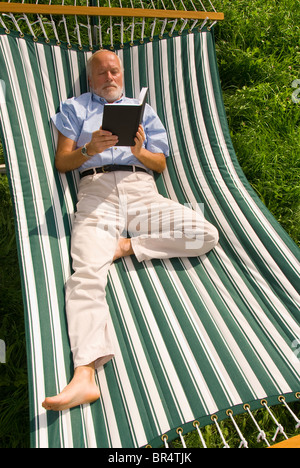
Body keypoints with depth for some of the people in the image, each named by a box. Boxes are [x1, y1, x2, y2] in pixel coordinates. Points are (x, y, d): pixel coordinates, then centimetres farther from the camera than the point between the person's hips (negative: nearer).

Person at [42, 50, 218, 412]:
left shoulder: (143, 110, 30)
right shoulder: (75, 108, 26)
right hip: (96, 193, -2)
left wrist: (140, 150, -3)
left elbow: (160, 164, 19)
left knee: (206, 234, -21)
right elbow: (62, 162, 13)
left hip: (141, 191, 3)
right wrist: (89, 149, -7)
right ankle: (85, 374, -37)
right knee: (87, 273, -29)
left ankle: (126, 246, -15)